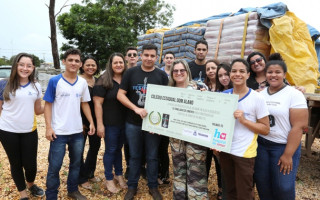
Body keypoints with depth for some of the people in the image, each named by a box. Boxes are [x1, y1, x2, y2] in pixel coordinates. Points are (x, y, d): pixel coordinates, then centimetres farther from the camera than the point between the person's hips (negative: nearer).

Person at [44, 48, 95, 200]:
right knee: (54, 167, 6)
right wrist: (48, 127, -12)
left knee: (76, 164, 17)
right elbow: (48, 105, -5)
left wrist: (91, 122, 3)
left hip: (77, 131, 4)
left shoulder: (83, 82, 4)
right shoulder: (54, 81, -7)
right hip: (59, 132, -4)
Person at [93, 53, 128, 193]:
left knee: (118, 148, 18)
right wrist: (99, 124, -16)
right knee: (110, 150, 8)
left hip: (125, 122, 4)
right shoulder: (104, 81, -10)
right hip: (110, 123, -4)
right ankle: (109, 179, 25)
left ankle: (119, 174, 36)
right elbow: (98, 103, -13)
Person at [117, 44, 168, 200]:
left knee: (152, 157, 12)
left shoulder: (162, 75, 1)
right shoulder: (131, 73, 0)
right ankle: (132, 186, 32)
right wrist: (136, 108, -18)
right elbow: (120, 95, -4)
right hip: (133, 123, 0)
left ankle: (153, 186, 31)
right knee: (134, 156, 14)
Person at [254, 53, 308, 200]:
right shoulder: (260, 94, 5)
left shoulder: (294, 95, -9)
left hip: (284, 146, -4)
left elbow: (298, 126, -14)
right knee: (261, 183, 12)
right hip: (261, 145, 4)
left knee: (283, 188, 6)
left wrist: (288, 154, -16)